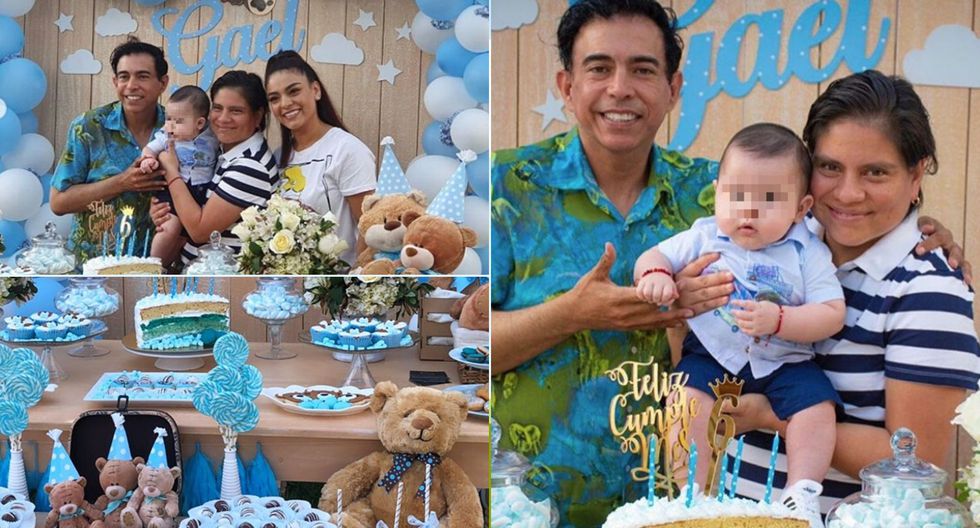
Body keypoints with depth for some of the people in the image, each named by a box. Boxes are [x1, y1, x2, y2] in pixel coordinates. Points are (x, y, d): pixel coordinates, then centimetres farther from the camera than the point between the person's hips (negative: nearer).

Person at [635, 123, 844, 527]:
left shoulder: (808, 253, -5)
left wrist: (778, 320, -26)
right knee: (688, 401, -24)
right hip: (711, 356, 0)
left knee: (817, 409, -20)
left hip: (785, 362, 0)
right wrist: (654, 275, -22)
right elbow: (654, 256, 4)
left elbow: (831, 315, -9)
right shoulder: (704, 238, -1)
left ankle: (801, 494, -4)